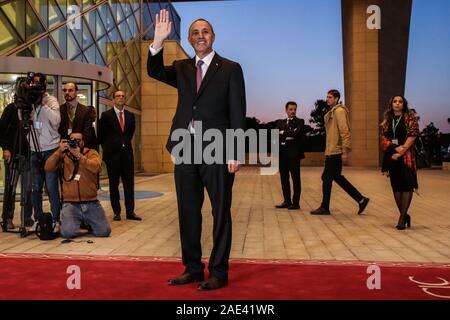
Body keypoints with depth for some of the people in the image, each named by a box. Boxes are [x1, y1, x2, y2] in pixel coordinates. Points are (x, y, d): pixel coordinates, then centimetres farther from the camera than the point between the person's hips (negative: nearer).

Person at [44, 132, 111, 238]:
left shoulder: (91, 153, 7)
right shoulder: (63, 156, 10)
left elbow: (96, 167, -14)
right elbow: (48, 168, -5)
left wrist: (79, 156, -22)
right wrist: (59, 151, -13)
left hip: (91, 203, 0)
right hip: (70, 203, 0)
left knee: (104, 231, -11)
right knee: (68, 232, -21)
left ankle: (88, 222, 21)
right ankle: (76, 221, 15)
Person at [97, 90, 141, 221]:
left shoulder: (130, 115, 9)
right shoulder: (106, 115, -1)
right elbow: (101, 135, 6)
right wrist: (108, 148, 8)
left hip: (127, 153, 3)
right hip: (112, 154, -3)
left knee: (129, 183, 2)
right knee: (114, 184, 4)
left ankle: (130, 212, 8)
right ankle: (116, 212, 11)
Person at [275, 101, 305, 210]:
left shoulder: (299, 122, 3)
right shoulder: (280, 122, 15)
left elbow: (296, 133, -16)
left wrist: (283, 133, -5)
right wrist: (289, 135, -11)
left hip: (294, 153, -5)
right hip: (282, 153, 5)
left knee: (295, 179, -1)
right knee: (284, 179, 8)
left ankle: (295, 203, 3)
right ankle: (287, 201, 16)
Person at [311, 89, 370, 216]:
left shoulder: (339, 111, -11)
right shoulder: (332, 111, 18)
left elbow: (345, 132, -18)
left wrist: (345, 151, -22)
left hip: (335, 152, -10)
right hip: (331, 151, 10)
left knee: (327, 178, -3)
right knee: (337, 177, 13)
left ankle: (324, 208, 8)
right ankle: (361, 200, 18)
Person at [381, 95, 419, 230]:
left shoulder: (410, 117, 3)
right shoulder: (387, 120, 14)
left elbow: (413, 135, -7)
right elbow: (383, 138, 6)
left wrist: (401, 151, -14)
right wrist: (395, 148, -12)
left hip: (406, 156, -4)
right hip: (392, 156, 4)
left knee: (407, 185, -7)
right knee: (396, 185, 5)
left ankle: (402, 217, -6)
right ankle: (404, 215, 15)